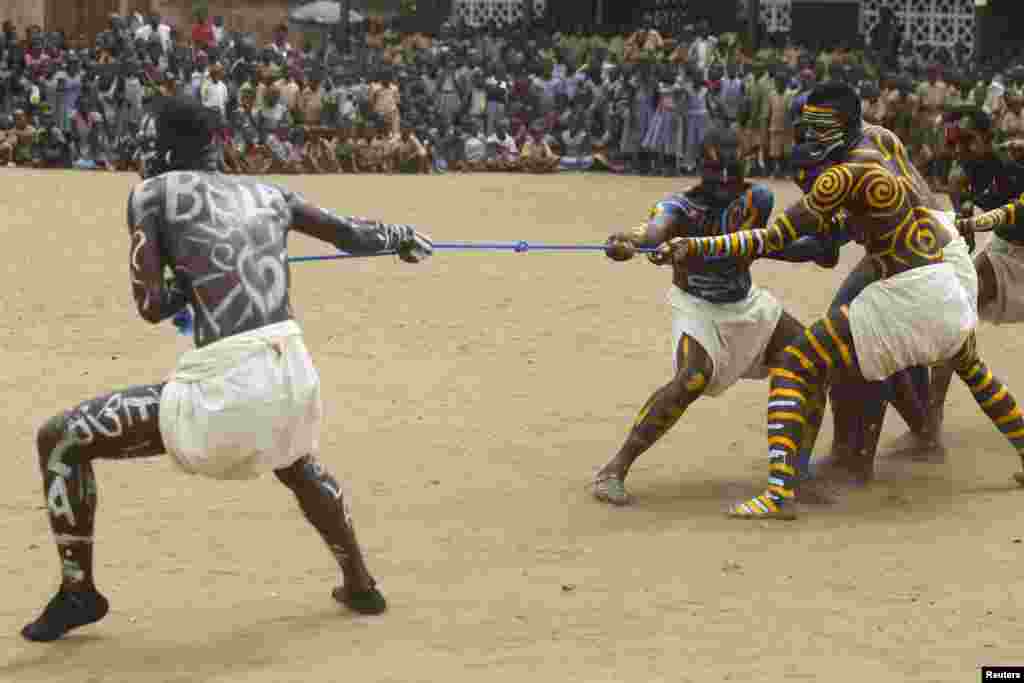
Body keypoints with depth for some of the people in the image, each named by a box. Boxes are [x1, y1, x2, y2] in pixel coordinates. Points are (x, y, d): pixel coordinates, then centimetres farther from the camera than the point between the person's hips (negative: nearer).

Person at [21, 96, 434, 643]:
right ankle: (360, 585, 48)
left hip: (222, 386, -6)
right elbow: (354, 236, 29)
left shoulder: (152, 192, 3)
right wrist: (403, 237, 50)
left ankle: (78, 593, 19)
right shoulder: (268, 194, 17)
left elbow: (151, 307, -1)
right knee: (297, 466, 42)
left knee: (58, 440, 12)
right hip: (292, 371, 6)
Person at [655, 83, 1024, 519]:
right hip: (946, 284, 8)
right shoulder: (881, 140, 8)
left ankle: (780, 493, -20)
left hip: (902, 295, -8)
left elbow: (775, 239, -17)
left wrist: (698, 247, -20)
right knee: (971, 367, 38)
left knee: (794, 367, -7)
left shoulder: (845, 174, -14)